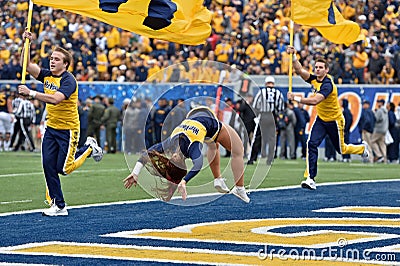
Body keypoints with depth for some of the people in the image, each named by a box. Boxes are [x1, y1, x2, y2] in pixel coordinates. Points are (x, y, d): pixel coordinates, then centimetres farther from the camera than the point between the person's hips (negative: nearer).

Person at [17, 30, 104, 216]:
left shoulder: (68, 80, -19)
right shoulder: (47, 75, 3)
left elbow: (55, 99, -34)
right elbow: (26, 65, -1)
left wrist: (31, 93, -37)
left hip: (68, 129, -7)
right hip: (51, 128, 7)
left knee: (63, 168, -3)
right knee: (48, 165, -2)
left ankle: (89, 148, 22)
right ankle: (58, 206, 5)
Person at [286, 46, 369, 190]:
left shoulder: (328, 84, -30)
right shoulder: (314, 79, -7)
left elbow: (314, 101, -42)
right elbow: (300, 70, -15)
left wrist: (296, 98, -48)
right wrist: (293, 56, -29)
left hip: (334, 121, -6)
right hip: (321, 119, 6)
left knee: (342, 149, 13)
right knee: (312, 144, -16)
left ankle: (362, 148, 47)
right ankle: (310, 179, -18)